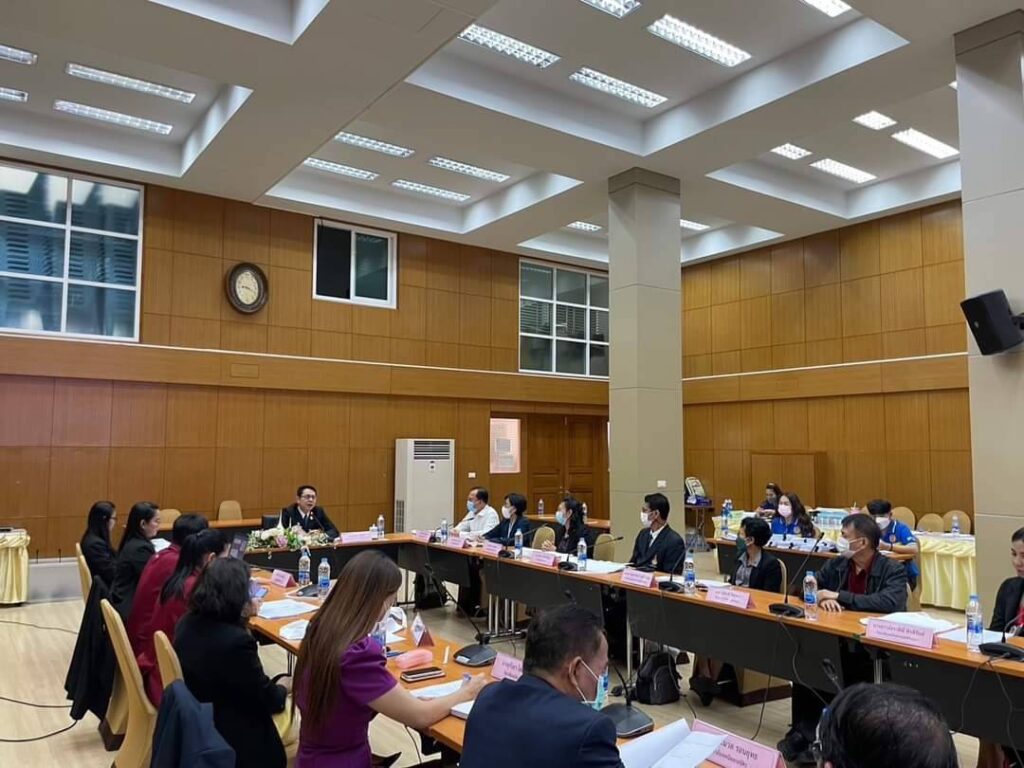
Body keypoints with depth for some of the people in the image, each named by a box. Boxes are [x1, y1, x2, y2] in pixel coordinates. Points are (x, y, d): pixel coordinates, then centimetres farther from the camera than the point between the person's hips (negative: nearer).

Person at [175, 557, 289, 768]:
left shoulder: (187, 623, -9)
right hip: (229, 736, -8)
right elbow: (267, 699, -17)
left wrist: (242, 617, 19)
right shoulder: (237, 641, -32)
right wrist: (284, 690, 3)